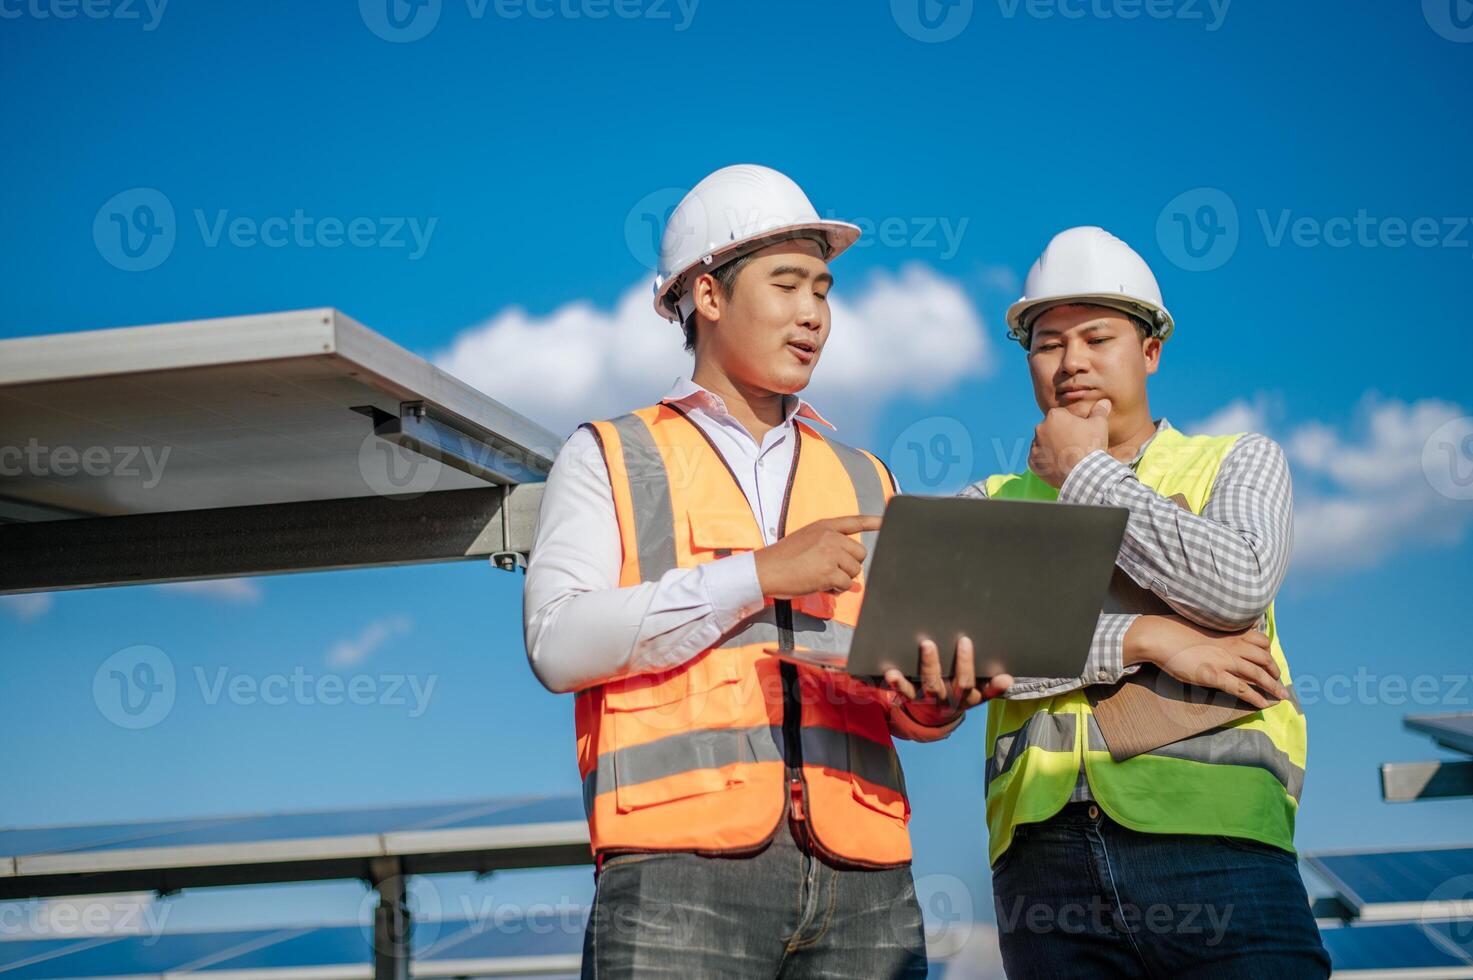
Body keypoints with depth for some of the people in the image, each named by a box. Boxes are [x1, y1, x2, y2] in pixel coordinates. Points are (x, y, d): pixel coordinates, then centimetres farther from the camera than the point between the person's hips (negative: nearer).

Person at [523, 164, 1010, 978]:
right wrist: (760, 574, -8)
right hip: (683, 858, -3)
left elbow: (906, 668, 18)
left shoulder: (864, 483, 23)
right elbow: (558, 643, -4)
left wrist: (928, 707, -6)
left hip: (862, 875, 4)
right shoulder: (609, 457, 11)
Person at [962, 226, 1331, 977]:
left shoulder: (1238, 462, 15)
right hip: (1042, 850, 1)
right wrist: (1143, 639, -8)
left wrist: (1087, 474, 2)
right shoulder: (991, 506, 16)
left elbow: (1237, 585, -6)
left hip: (1212, 834, -1)